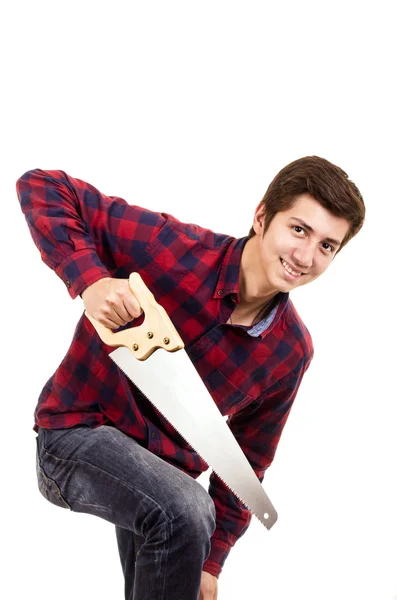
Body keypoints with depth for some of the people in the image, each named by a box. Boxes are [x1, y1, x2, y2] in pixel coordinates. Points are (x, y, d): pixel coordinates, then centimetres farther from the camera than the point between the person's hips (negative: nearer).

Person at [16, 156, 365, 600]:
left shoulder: (292, 350, -6)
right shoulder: (171, 247, -22)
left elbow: (246, 462, 4)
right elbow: (42, 188, -19)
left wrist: (208, 563, 4)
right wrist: (90, 279, -35)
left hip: (166, 471, 6)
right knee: (185, 510, -31)